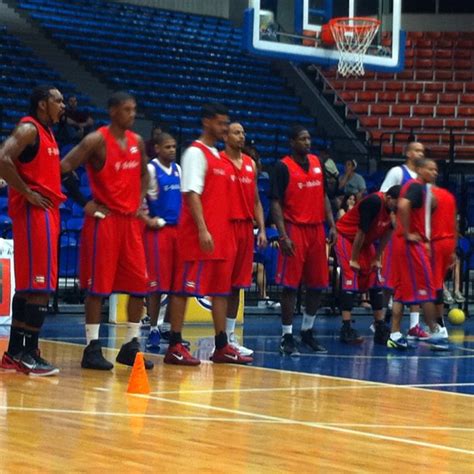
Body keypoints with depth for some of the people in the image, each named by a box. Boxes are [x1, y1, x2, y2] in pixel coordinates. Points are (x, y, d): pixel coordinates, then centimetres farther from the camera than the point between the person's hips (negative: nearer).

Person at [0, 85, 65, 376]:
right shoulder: (28, 129, -12)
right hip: (34, 212, -10)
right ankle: (28, 355, -9)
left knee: (27, 285, 10)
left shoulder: (47, 132, 17)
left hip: (47, 212, 10)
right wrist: (27, 193, -20)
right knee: (40, 285, -10)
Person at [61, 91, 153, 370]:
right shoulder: (97, 140, -10)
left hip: (131, 221, 7)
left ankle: (131, 345, 13)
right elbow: (64, 168, -15)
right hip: (104, 219, -7)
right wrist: (84, 203, -14)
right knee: (98, 285, -5)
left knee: (140, 284, 4)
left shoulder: (137, 141, 11)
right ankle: (93, 347, 0)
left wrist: (140, 201, 13)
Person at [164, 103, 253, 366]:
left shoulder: (218, 157, 18)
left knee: (221, 289, 9)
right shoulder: (195, 153, -7)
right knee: (183, 288, -5)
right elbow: (192, 193, -15)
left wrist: (224, 231, 16)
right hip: (199, 235, -9)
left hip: (220, 234, 9)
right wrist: (202, 230, -22)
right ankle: (175, 346, -2)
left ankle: (222, 346, 13)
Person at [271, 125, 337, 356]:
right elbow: (276, 203, -10)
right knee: (290, 285, -5)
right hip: (294, 230, -6)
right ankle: (287, 336, 1)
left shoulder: (317, 162, 11)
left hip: (317, 229, 6)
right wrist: (283, 235, -18)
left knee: (317, 285, 9)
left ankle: (307, 331, 24)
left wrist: (331, 225, 8)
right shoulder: (283, 167, -7)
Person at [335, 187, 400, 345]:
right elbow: (361, 231, -26)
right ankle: (346, 329, -17)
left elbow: (386, 233, 3)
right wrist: (353, 260, -19)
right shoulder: (373, 202, -31)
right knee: (351, 280, -16)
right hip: (346, 236, -8)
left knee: (375, 281, 4)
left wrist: (377, 259, 4)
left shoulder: (393, 209, -9)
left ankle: (380, 328, 8)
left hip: (365, 242, 8)